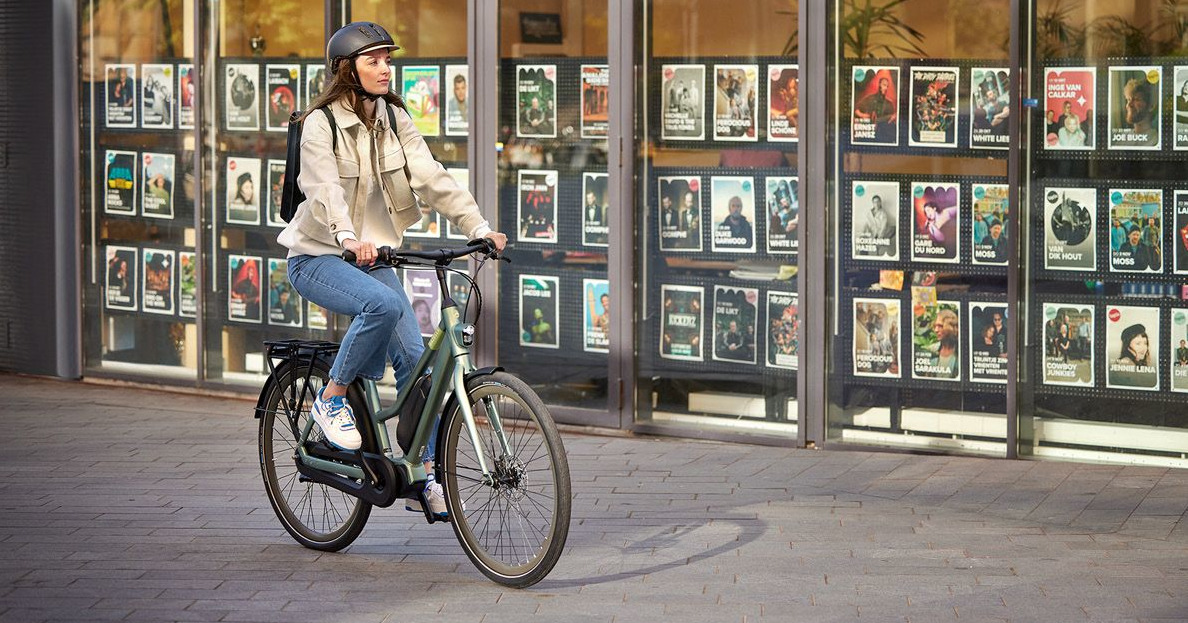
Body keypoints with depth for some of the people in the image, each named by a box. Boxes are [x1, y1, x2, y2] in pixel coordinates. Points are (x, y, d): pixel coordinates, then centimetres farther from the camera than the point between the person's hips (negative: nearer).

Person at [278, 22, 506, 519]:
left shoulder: (394, 120, 4)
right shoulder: (320, 124, -13)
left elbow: (431, 178, -4)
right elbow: (324, 188, -30)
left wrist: (478, 227, -18)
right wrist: (348, 237, -49)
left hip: (372, 255, 6)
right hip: (318, 256, -6)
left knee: (413, 357, -8)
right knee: (383, 304, -35)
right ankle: (332, 399, -13)